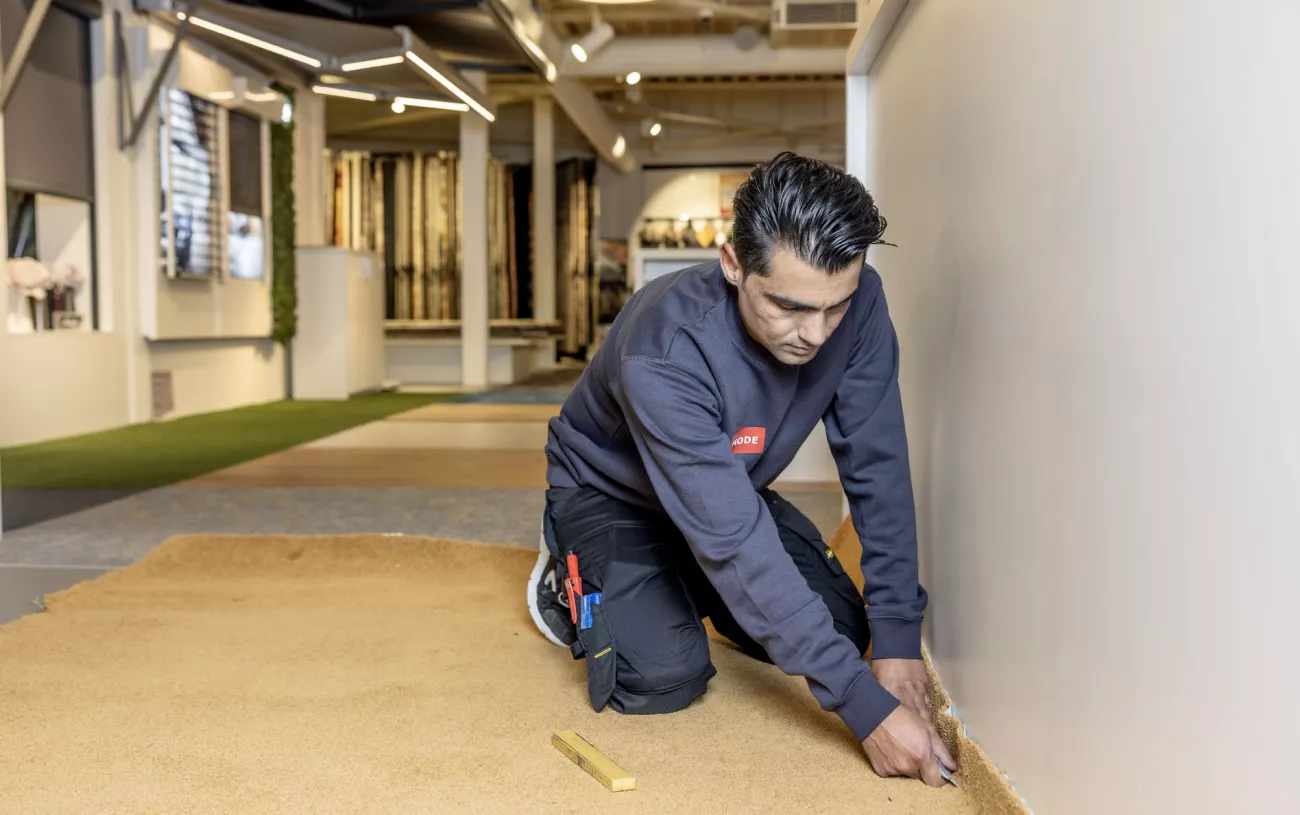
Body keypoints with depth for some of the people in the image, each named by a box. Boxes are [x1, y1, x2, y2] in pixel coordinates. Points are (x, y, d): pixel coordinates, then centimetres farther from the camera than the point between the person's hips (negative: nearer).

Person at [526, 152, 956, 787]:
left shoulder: (856, 305, -25)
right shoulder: (665, 350, -41)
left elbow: (878, 470, -20)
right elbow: (734, 542, -42)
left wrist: (897, 639, -25)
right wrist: (864, 704, -43)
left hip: (733, 485, 6)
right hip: (610, 491, -5)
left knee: (843, 629, -6)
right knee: (663, 679, -24)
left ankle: (691, 587, 21)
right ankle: (570, 578, 9)